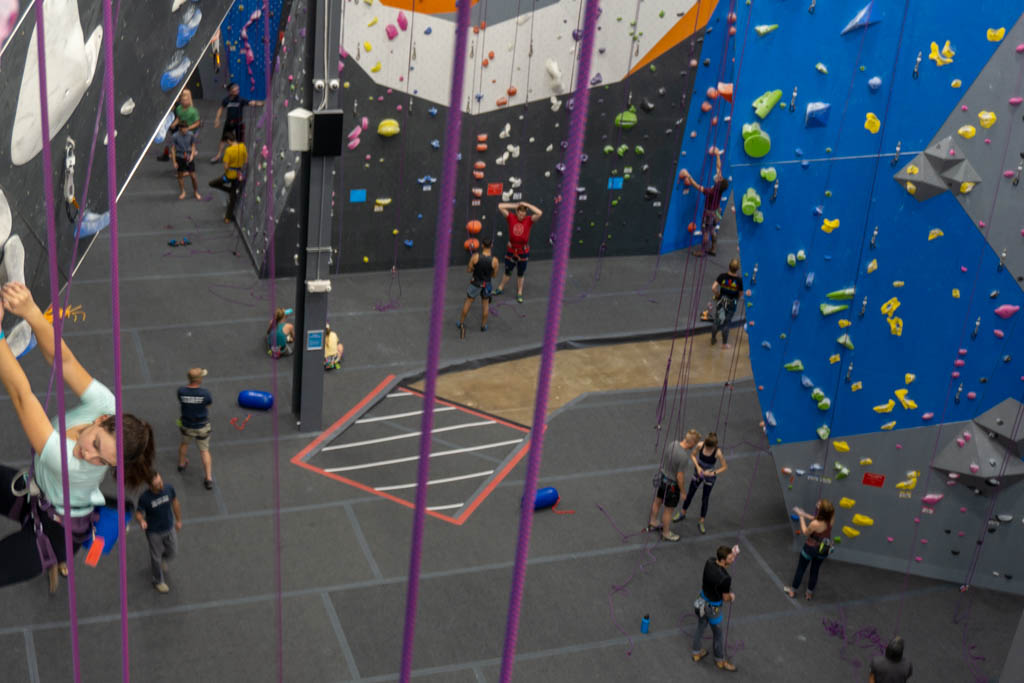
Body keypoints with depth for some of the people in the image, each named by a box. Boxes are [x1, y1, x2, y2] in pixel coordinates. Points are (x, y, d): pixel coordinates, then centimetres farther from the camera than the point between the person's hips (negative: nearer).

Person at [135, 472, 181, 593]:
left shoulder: (168, 488, -19)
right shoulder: (145, 497, -29)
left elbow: (175, 503, -1)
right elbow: (138, 512, -15)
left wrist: (178, 520, 10)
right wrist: (141, 521, -39)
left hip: (169, 528, 4)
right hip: (154, 532, -3)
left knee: (172, 552, 21)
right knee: (156, 557, 15)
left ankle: (162, 558, 57)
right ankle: (159, 581, 40)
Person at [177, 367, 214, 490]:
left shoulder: (181, 391, -24)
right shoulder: (204, 393, -28)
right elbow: (210, 401, -8)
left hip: (187, 426, 2)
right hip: (202, 427, -2)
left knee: (184, 443, 32)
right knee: (204, 451, 14)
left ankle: (182, 463, 56)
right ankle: (209, 479, 15)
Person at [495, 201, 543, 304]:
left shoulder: (529, 220, -11)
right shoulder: (511, 217, -9)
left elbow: (540, 213, -27)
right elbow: (500, 206, -13)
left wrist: (526, 205, -22)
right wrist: (515, 205, -13)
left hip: (523, 251, -1)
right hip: (511, 249, 1)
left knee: (521, 273, 14)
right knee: (507, 271, 17)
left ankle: (519, 293, 28)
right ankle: (500, 288, 37)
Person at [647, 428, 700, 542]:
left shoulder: (673, 444, -12)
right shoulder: (683, 457, -34)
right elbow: (679, 477, -26)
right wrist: (682, 491, -11)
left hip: (663, 477, 8)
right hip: (671, 484, -8)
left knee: (657, 501, 27)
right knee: (668, 510, 12)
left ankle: (653, 523, 48)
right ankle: (666, 533, 30)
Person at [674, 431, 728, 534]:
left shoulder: (718, 453, -32)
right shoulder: (700, 445, -25)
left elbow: (725, 467, -18)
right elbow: (692, 455, -7)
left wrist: (713, 473, -31)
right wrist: (698, 467, -20)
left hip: (709, 477, -3)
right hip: (698, 473, 3)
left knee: (705, 498, 12)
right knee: (690, 493, 19)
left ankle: (701, 522, 30)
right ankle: (683, 513, 43)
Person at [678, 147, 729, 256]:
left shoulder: (710, 192, -36)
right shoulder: (721, 187, -19)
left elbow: (697, 186, -32)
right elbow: (718, 168, -11)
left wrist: (688, 176, -27)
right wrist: (717, 155, -3)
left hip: (709, 213, -7)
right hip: (717, 212, 7)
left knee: (705, 232, 9)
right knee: (713, 230, 21)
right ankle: (713, 250, 33)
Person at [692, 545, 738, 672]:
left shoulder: (709, 562, -19)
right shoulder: (725, 579, -38)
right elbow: (726, 598, -20)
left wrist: (733, 554, -7)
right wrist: (731, 596, 4)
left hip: (702, 600, 6)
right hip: (713, 607, -6)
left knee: (700, 627, 28)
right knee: (718, 634, 19)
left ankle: (696, 653, 50)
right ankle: (720, 661, 42)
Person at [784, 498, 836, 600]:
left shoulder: (815, 524, -35)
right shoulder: (830, 520, -19)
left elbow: (805, 533, -14)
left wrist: (801, 517, -8)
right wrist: (804, 514, 3)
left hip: (811, 548, -5)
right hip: (823, 550, 5)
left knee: (800, 569, 19)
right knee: (815, 571, 24)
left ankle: (792, 591, 36)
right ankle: (809, 593, 40)